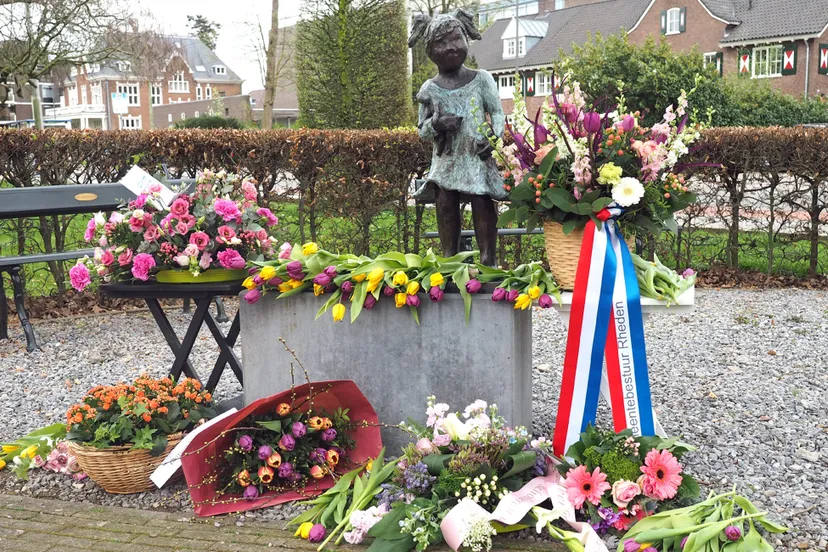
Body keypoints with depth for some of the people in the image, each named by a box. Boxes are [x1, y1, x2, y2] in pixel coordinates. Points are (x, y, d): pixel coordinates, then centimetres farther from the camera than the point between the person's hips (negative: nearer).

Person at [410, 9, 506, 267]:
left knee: (482, 205, -5)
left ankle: (488, 260, 2)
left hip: (477, 156, -2)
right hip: (446, 160, 2)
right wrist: (436, 124, -12)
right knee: (445, 207, 2)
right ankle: (448, 260, 12)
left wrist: (494, 137, -14)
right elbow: (422, 130, 10)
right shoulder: (429, 89, 6)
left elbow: (498, 113, 5)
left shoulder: (481, 78, 2)